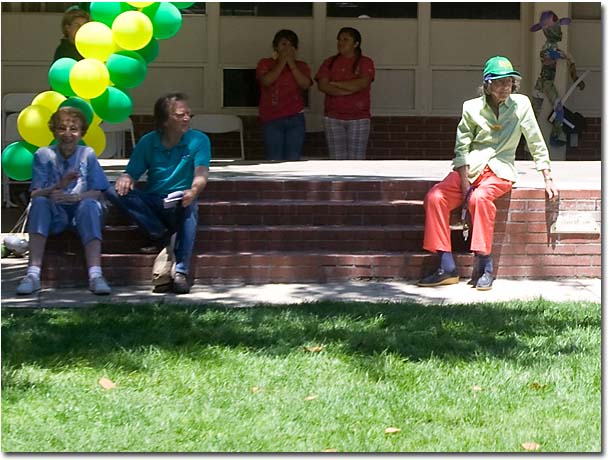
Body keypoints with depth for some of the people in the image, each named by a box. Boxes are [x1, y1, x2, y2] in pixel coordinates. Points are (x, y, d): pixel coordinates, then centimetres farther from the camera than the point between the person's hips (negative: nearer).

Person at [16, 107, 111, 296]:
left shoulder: (88, 154, 0)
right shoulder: (43, 155, 1)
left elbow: (97, 193, -6)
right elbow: (35, 194, -7)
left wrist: (72, 197, -26)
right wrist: (58, 186, -27)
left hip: (82, 214, -1)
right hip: (54, 215, 1)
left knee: (90, 204, -32)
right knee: (39, 203, -29)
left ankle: (95, 275, -45)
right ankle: (33, 274, -38)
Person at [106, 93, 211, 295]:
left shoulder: (198, 140, 0)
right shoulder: (148, 142, 7)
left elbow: (201, 174, -14)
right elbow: (132, 172, 4)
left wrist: (194, 191, -38)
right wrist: (125, 178, -23)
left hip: (180, 206, -2)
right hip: (151, 205, 3)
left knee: (189, 207, -39)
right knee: (115, 192, -23)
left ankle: (181, 272, -44)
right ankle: (163, 238, -24)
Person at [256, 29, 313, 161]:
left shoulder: (301, 66, 11)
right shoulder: (265, 64, 7)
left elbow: (305, 84, -7)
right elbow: (266, 81, -13)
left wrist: (291, 64, -9)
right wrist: (282, 63, -10)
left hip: (295, 119, 2)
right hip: (272, 120, -2)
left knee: (293, 161, 0)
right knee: (274, 162, -5)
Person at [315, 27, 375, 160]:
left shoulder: (365, 62, 4)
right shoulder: (329, 62, 9)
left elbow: (362, 83, -14)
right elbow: (322, 85, -5)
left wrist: (336, 84, -8)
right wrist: (349, 90, -14)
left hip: (359, 118, -2)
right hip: (333, 118, 2)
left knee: (356, 161, -3)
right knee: (337, 161, 0)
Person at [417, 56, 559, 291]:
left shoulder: (521, 104, 0)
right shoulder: (472, 108, 3)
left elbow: (536, 143, 5)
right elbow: (461, 148, 1)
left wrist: (548, 179, 4)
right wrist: (464, 183, -12)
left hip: (500, 170, -3)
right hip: (471, 168, 3)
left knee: (479, 197, -36)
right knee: (435, 197, -22)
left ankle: (484, 266, -30)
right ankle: (447, 268, -22)